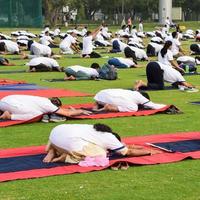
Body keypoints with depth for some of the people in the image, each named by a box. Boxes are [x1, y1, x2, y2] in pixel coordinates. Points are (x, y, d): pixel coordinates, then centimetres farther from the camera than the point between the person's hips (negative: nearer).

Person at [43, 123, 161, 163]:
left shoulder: (98, 131, 32)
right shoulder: (110, 138, 11)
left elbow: (122, 145, 44)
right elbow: (129, 152, 19)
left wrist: (135, 146, 49)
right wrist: (149, 151, 29)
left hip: (55, 132, 8)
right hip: (69, 140, -8)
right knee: (101, 155, 2)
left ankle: (53, 152, 13)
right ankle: (66, 158, -7)